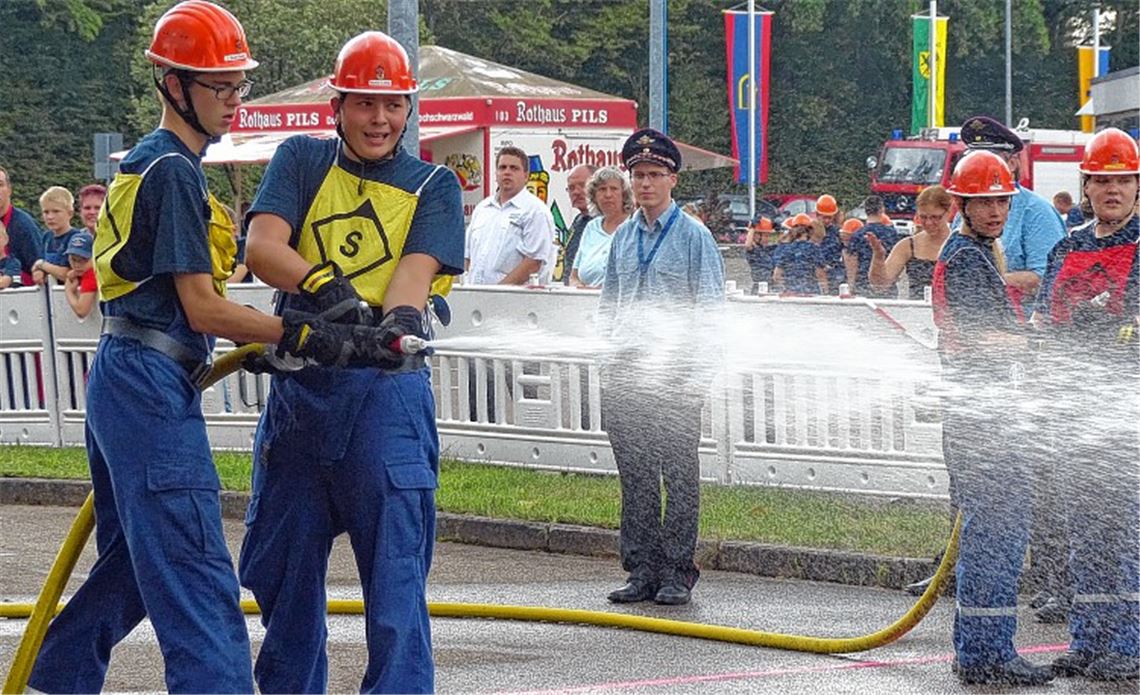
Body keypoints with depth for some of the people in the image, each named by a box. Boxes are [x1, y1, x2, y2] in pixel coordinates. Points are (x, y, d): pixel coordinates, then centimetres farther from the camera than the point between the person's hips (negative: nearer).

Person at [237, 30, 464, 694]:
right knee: (279, 564, 12)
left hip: (388, 391, -3)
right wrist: (327, 285, -27)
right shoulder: (301, 160, 7)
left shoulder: (433, 185, 5)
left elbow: (418, 267, -11)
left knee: (396, 569, -8)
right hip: (301, 385, 3)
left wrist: (400, 319, -34)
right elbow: (262, 247, -8)